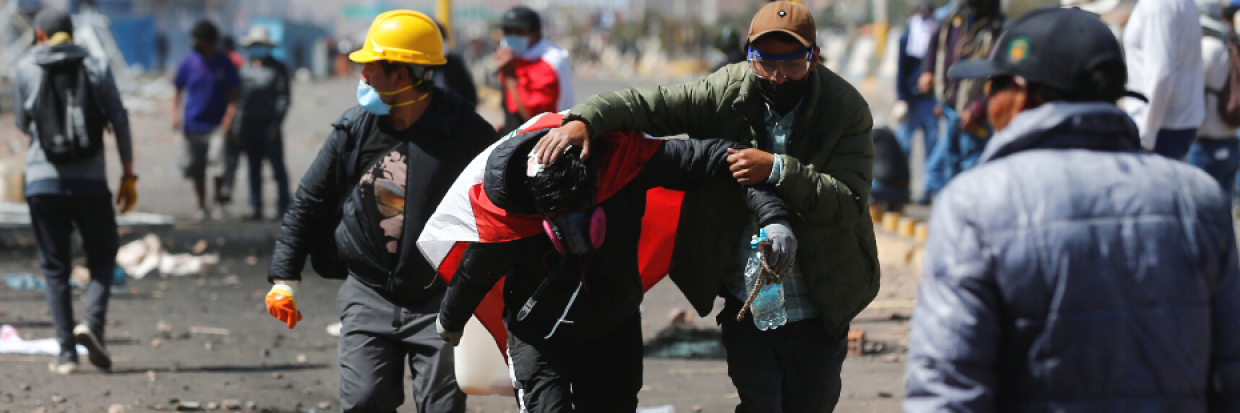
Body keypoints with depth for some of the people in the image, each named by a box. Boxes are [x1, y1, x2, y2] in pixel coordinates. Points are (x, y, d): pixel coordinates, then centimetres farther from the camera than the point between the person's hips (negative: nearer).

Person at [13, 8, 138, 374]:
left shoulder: (26, 70, 2)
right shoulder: (97, 67, 3)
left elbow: (22, 124, 11)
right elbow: (119, 121, -1)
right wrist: (128, 175, 3)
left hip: (43, 182, 0)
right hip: (91, 181, 0)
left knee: (56, 268, 6)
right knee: (102, 256, 15)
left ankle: (66, 351, -1)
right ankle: (93, 322, -10)